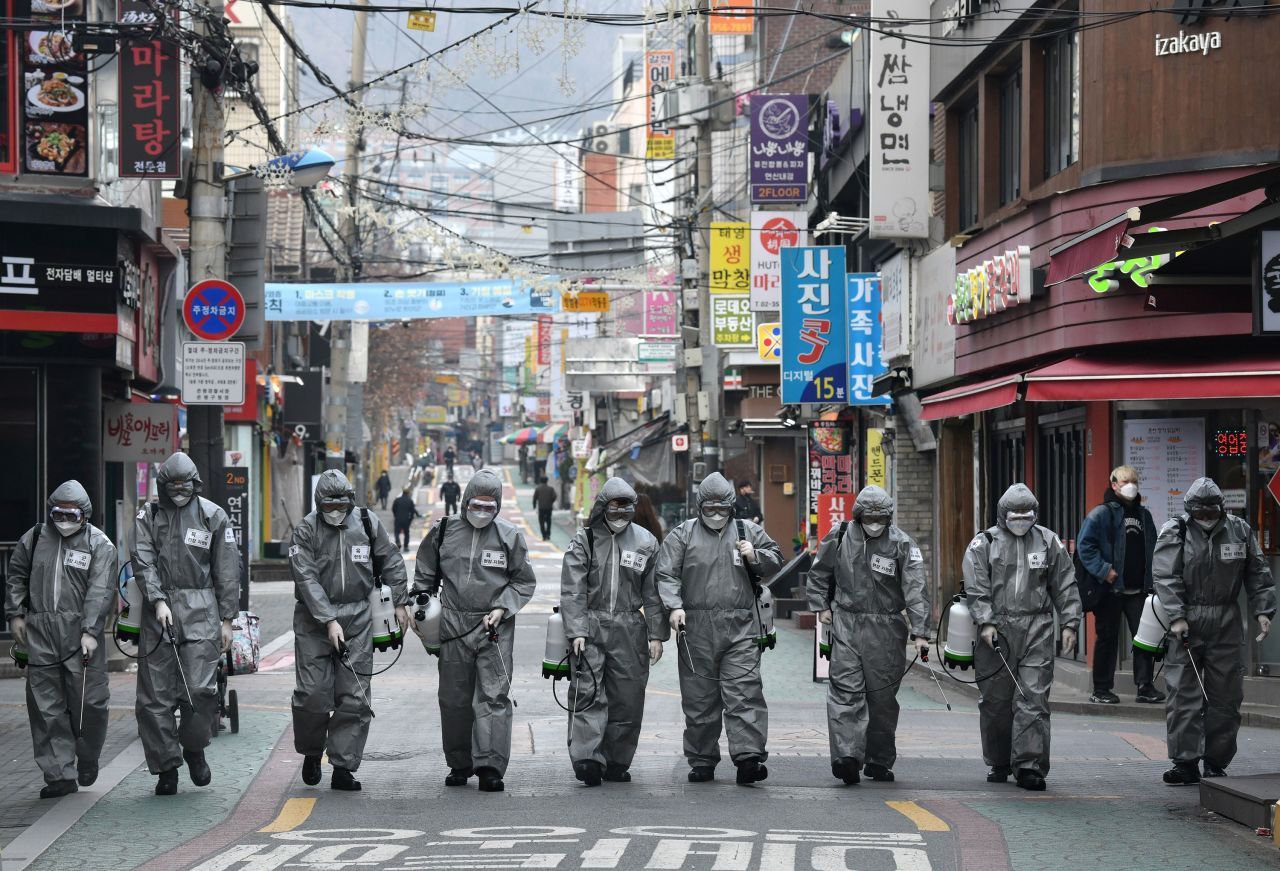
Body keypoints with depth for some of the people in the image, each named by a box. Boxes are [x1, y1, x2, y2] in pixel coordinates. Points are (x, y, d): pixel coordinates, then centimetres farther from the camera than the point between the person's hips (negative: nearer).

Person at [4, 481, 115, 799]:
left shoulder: (99, 544, 0)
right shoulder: (35, 537, 12)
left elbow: (100, 591, -8)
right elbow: (16, 576, 22)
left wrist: (90, 631, -16)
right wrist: (15, 614, 13)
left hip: (80, 632, -3)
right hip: (40, 632, 3)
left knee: (89, 701, -5)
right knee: (46, 705, 1)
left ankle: (87, 759, 21)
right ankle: (60, 775, 6)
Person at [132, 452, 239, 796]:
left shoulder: (213, 516, 6)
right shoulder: (149, 515, 9)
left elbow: (227, 571, 7)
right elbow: (143, 561, -2)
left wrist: (227, 620, 3)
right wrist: (158, 601, -15)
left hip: (200, 610, -1)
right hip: (159, 608, 1)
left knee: (200, 687, -13)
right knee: (156, 693, 0)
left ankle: (194, 749, 11)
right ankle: (166, 767, 8)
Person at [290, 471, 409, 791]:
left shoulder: (367, 523, 4)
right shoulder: (306, 531, -5)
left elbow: (391, 562, 16)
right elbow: (307, 580, -13)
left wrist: (400, 602, 14)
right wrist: (329, 621, -20)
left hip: (358, 619, 2)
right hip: (314, 618, -2)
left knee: (354, 698, -2)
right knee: (313, 693, -6)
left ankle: (343, 767, 1)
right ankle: (311, 753, 19)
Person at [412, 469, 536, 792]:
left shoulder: (509, 536, 2)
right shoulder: (444, 533, 6)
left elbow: (524, 581, 7)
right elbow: (425, 576, 17)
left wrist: (502, 608, -6)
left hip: (495, 628, -2)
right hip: (454, 627, 2)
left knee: (494, 696, -10)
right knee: (454, 698, 7)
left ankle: (490, 766, -12)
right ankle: (459, 764, 19)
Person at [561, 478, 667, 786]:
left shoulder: (646, 543, 9)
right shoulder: (584, 541, 3)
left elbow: (654, 594, 10)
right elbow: (572, 591, -2)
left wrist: (656, 635, 4)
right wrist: (576, 631, -12)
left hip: (629, 631, 3)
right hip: (590, 627, -2)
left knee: (627, 699, 3)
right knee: (588, 694, -12)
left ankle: (615, 762, 12)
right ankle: (586, 758, -20)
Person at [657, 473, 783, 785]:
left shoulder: (748, 531, 13)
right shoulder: (683, 535, 8)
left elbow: (776, 560, 21)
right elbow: (666, 574, 1)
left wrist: (756, 557, 0)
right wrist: (674, 606, -15)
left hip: (741, 628, 0)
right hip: (697, 628, 0)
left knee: (744, 692, -11)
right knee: (699, 698, 5)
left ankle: (748, 757, -16)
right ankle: (702, 762, 14)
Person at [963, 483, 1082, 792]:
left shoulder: (1049, 543, 12)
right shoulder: (984, 544, 6)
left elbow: (1065, 587, 13)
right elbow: (976, 588, -1)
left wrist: (1070, 623, 5)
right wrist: (986, 622, -12)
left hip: (1036, 632, 0)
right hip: (997, 631, 0)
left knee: (1033, 699, -8)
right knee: (995, 701, 5)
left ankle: (1030, 765, -9)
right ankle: (999, 764, 18)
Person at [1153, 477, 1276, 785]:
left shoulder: (1239, 531, 6)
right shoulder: (1175, 533, -2)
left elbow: (1258, 575, 12)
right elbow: (1166, 577, -8)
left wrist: (1263, 610, 3)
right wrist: (1176, 617, -17)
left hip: (1226, 626, 2)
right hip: (1186, 623, -2)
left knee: (1225, 697, 4)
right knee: (1183, 695, -6)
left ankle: (1216, 763, 13)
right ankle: (1185, 762, -3)